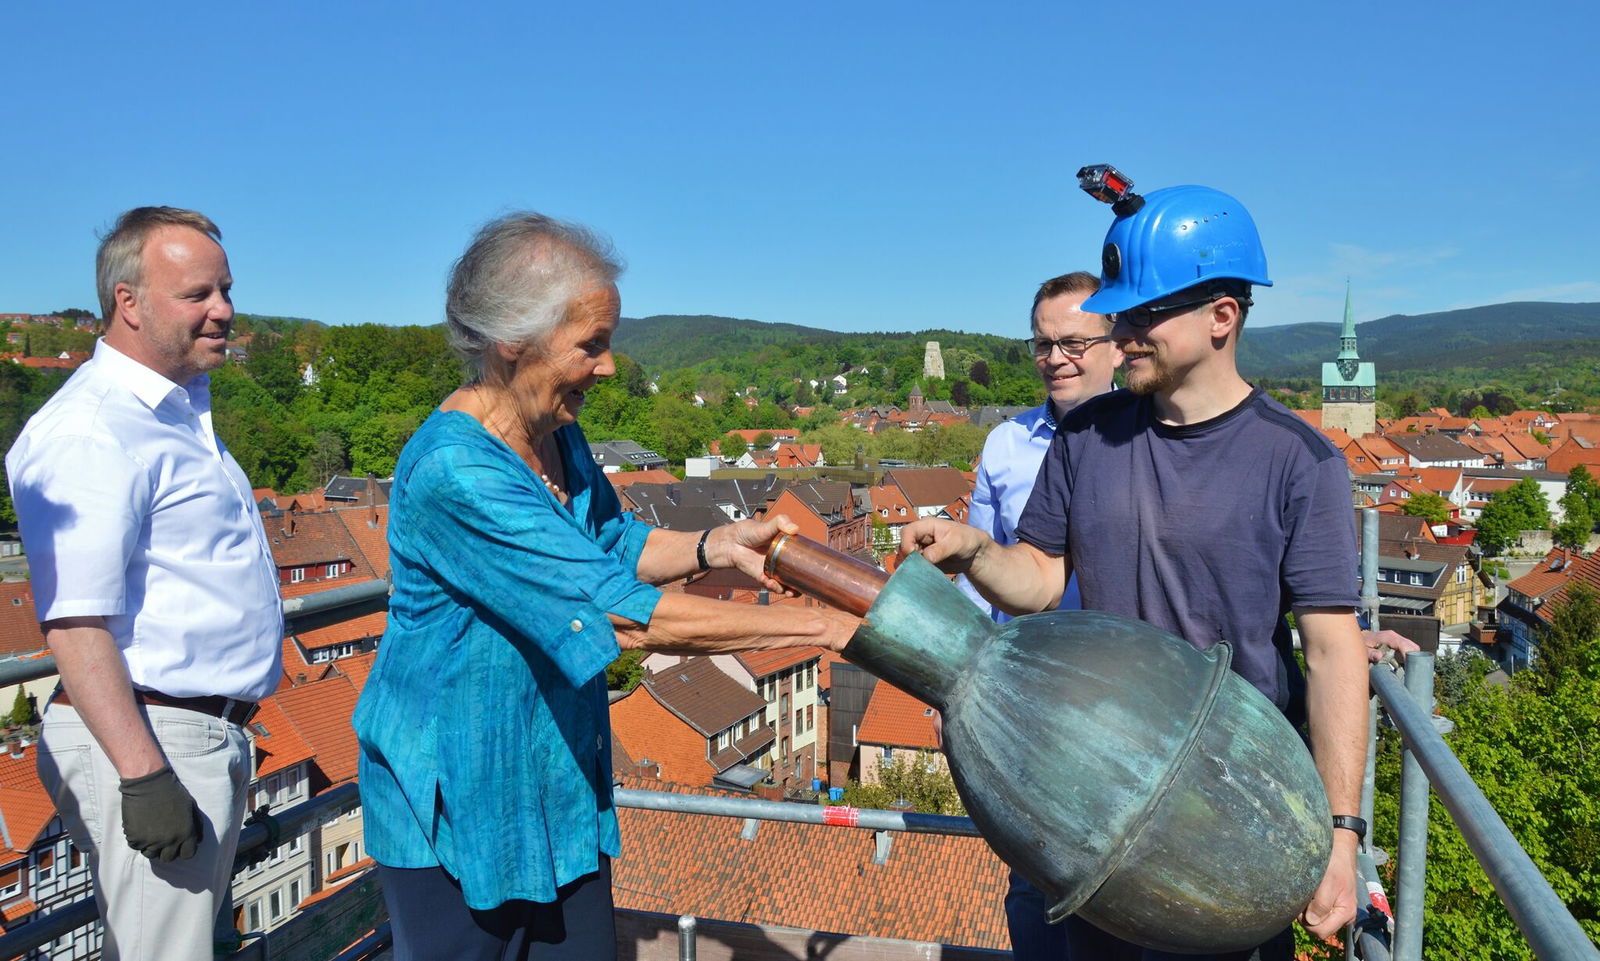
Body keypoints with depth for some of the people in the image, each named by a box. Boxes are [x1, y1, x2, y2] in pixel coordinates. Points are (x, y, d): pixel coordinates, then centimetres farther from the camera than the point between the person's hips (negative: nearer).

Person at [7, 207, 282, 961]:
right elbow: (74, 626, -23)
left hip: (212, 734, 10)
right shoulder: (89, 431, -17)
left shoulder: (182, 410, 14)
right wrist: (142, 775, -25)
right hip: (149, 738, -10)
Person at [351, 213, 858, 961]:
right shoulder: (454, 473, -29)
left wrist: (718, 546, -7)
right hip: (457, 807, -7)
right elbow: (626, 618, -32)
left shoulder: (556, 434, -1)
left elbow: (616, 545, 14)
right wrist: (823, 626, -29)